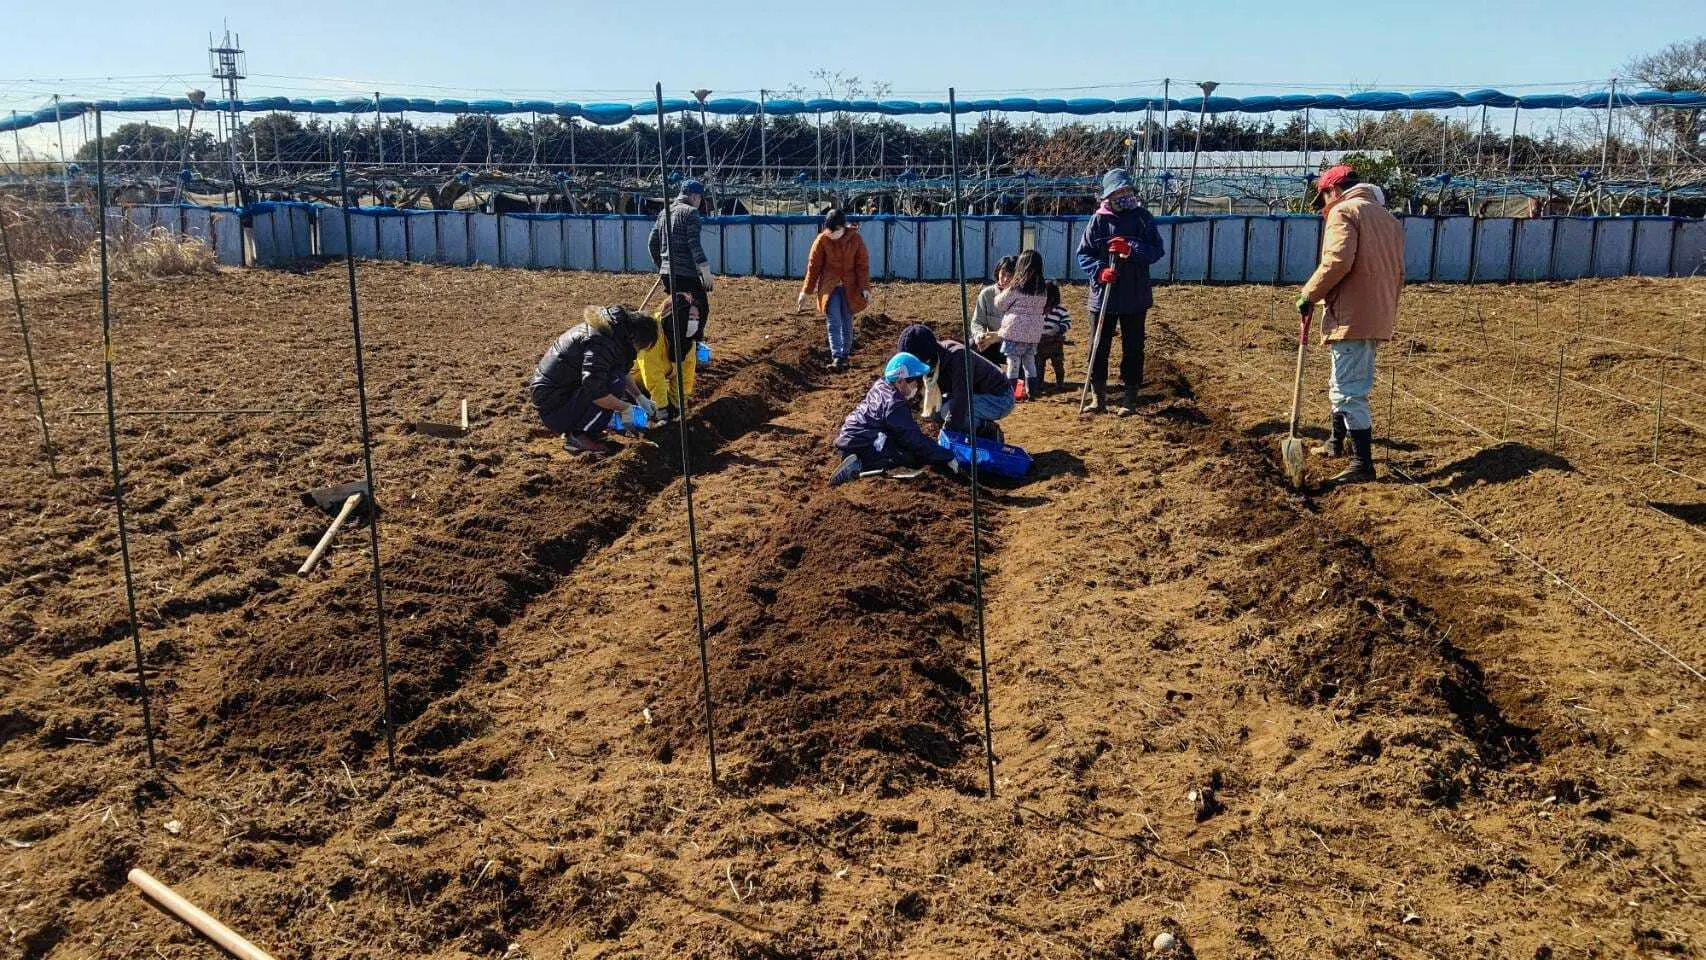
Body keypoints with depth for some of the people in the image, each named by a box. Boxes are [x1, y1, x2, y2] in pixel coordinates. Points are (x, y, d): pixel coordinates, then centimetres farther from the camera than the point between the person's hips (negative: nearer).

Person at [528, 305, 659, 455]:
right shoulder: (600, 342, -26)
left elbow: (624, 373, 21)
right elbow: (595, 391, -32)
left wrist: (640, 398, 16)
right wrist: (625, 408, -20)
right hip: (553, 408, -10)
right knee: (615, 383, -24)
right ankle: (577, 436, -13)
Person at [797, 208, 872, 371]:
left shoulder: (855, 239, -6)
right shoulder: (822, 240, -7)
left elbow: (863, 264, -1)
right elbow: (813, 266, -2)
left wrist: (865, 288, -9)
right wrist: (805, 292, -1)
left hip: (849, 287, 1)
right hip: (829, 286, -1)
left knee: (847, 323, 8)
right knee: (834, 323, -11)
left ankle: (844, 355, 20)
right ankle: (836, 357, -17)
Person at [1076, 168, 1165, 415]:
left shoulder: (1142, 217, 1)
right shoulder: (1099, 220, 2)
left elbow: (1157, 250, -4)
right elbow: (1083, 254, 3)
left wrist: (1130, 249, -19)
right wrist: (1100, 270, -15)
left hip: (1135, 296, -1)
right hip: (1103, 295, 1)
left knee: (1133, 348, 4)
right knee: (1099, 347, 5)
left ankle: (1131, 399, 14)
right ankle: (1098, 397, 17)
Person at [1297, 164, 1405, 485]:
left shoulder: (1343, 211, -7)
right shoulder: (1388, 218, 20)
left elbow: (1338, 261, -22)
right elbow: (1398, 273, 22)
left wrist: (1310, 294, -12)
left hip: (1351, 317, -9)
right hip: (1379, 319, 9)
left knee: (1349, 391, -8)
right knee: (1344, 384, 23)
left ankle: (1363, 464, -10)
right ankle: (1337, 443, 37)